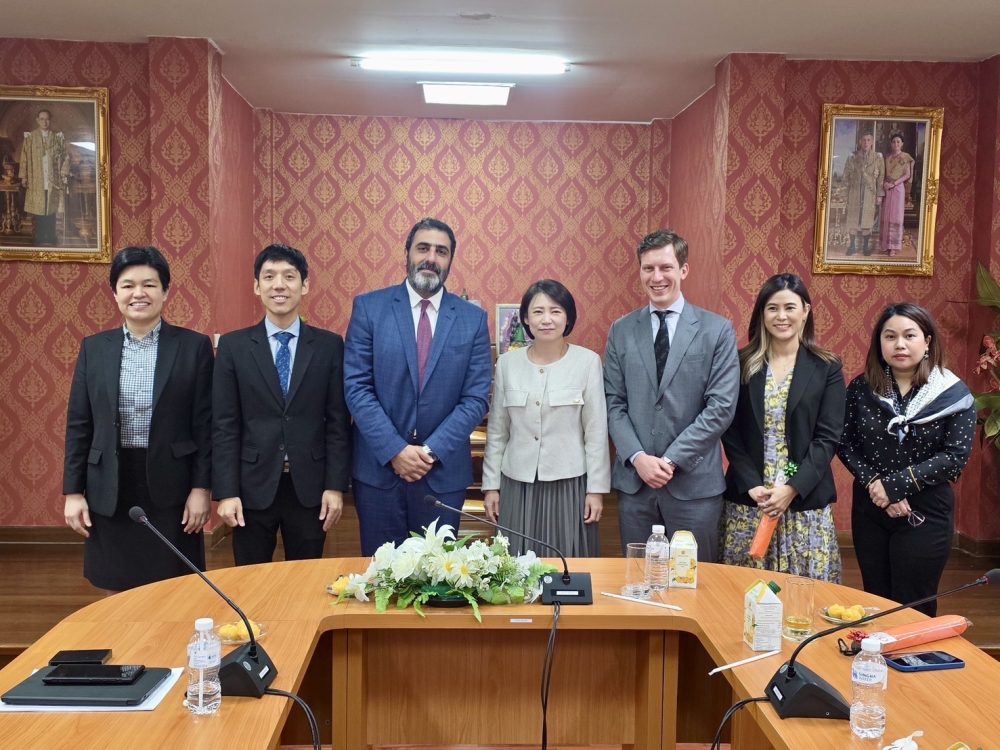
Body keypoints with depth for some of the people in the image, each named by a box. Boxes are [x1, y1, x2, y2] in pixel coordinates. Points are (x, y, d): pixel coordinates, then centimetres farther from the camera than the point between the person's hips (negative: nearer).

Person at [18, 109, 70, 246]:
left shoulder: (58, 137, 5)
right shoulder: (30, 137, 2)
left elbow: (65, 156, 7)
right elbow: (24, 157, 1)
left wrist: (64, 174, -1)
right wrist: (24, 176, -3)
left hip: (53, 180, 1)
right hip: (36, 180, -1)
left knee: (51, 209, 4)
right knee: (38, 209, 1)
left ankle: (51, 238, 11)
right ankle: (39, 238, 8)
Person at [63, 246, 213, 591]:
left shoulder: (194, 346, -2)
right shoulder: (94, 348, 6)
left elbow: (205, 424, -3)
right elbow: (78, 425, 7)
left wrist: (201, 488, -6)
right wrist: (72, 491, 2)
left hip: (171, 487, -2)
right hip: (110, 490, 2)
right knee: (119, 592, 11)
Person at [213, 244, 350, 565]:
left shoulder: (329, 345, 2)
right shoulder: (233, 346, 1)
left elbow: (338, 422, 1)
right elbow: (224, 425, -1)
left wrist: (335, 486, -4)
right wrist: (226, 492, -7)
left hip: (309, 487, 0)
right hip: (253, 487, 0)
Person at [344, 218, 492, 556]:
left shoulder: (473, 319, 2)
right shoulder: (369, 307, -1)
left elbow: (476, 398, -1)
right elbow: (356, 386, -6)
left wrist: (432, 451, -11)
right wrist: (395, 450, -13)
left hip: (443, 470, 1)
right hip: (379, 467, -1)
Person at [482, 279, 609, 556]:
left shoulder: (588, 361, -5)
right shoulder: (507, 363, 3)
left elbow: (596, 432, -2)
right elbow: (496, 431, 8)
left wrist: (597, 489, -2)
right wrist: (491, 485, 7)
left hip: (570, 484, -2)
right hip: (518, 484, 2)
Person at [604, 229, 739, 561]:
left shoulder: (717, 330, -1)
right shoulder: (621, 331, 7)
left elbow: (721, 407, -7)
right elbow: (614, 403, 4)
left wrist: (672, 459, -12)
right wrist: (638, 457, -10)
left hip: (694, 482, -2)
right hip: (634, 480, 2)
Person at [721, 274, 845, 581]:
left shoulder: (827, 368, 3)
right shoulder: (741, 364, 4)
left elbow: (828, 437, -2)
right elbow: (730, 432, 2)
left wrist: (792, 489, -12)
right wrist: (751, 485, -10)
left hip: (805, 502, 0)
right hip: (747, 500, 1)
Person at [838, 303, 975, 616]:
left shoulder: (953, 393, -6)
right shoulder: (861, 388, 1)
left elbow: (956, 455, -13)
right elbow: (845, 443, 0)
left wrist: (895, 485, -17)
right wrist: (874, 484, -16)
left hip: (925, 515, -3)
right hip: (869, 511, 3)